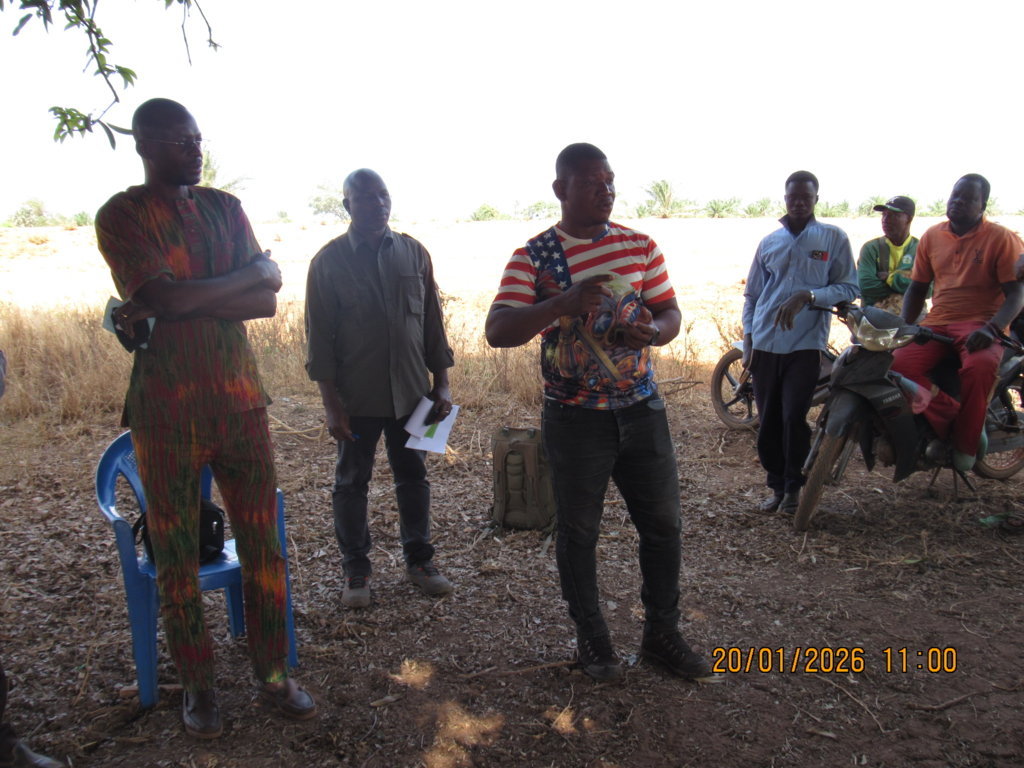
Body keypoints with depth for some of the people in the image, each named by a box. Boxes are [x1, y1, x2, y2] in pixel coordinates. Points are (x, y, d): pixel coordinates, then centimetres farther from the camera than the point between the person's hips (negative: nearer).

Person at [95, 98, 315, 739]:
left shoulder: (225, 208, 11)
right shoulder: (121, 216, -2)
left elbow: (267, 302, -1)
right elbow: (168, 298, -18)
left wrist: (185, 302, -14)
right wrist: (253, 273, -6)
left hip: (240, 398, 4)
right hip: (167, 412, -3)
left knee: (263, 544, 6)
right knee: (177, 555, 8)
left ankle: (273, 674, 22)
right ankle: (198, 685, 26)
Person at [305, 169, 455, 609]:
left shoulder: (413, 253, 5)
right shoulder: (329, 261, -4)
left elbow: (433, 322, 8)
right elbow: (319, 337, -6)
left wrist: (441, 383, 4)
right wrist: (331, 403, -10)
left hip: (411, 392, 3)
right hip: (356, 397, -2)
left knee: (413, 476, 13)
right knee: (352, 483, 9)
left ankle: (419, 560, 29)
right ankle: (356, 571, 24)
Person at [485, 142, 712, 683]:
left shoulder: (640, 246, 5)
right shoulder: (532, 257, -6)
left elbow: (670, 312, 8)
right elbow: (497, 332, -16)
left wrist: (651, 330, -16)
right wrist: (564, 302, -30)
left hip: (641, 406, 4)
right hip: (574, 416, -3)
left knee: (663, 521, 10)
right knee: (577, 531, 8)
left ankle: (662, 632, 31)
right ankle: (591, 638, 29)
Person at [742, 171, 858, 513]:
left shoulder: (833, 238, 5)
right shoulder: (769, 242, 13)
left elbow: (849, 287, 0)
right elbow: (751, 294, 17)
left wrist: (807, 296, -15)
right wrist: (747, 340, 8)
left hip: (805, 343, -3)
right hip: (764, 344, 3)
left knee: (794, 417, -7)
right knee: (769, 419, 5)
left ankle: (794, 486, 12)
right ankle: (776, 485, 18)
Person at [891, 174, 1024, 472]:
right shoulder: (932, 236, 13)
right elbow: (917, 288, 20)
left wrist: (992, 328, -23)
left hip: (981, 326, -4)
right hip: (937, 324, 4)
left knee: (980, 366, -37)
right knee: (899, 363, -25)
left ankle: (966, 441, -16)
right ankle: (950, 417, -13)